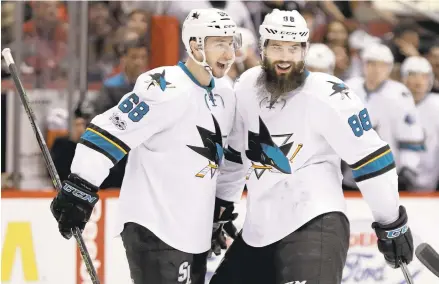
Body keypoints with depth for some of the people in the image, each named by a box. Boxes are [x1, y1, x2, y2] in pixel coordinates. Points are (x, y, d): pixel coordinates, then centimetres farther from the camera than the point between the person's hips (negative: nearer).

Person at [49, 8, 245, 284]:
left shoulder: (225, 95, 11)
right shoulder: (166, 89, -18)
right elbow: (109, 130, -21)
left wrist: (219, 211, 26)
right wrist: (79, 189, -25)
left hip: (195, 232, 9)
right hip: (153, 228, -9)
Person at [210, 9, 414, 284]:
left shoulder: (328, 96, -14)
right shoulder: (247, 87, 6)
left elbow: (371, 157, -11)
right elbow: (233, 152, 22)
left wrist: (392, 223, -8)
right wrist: (221, 206, 25)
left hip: (316, 223, -8)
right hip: (259, 227, 8)